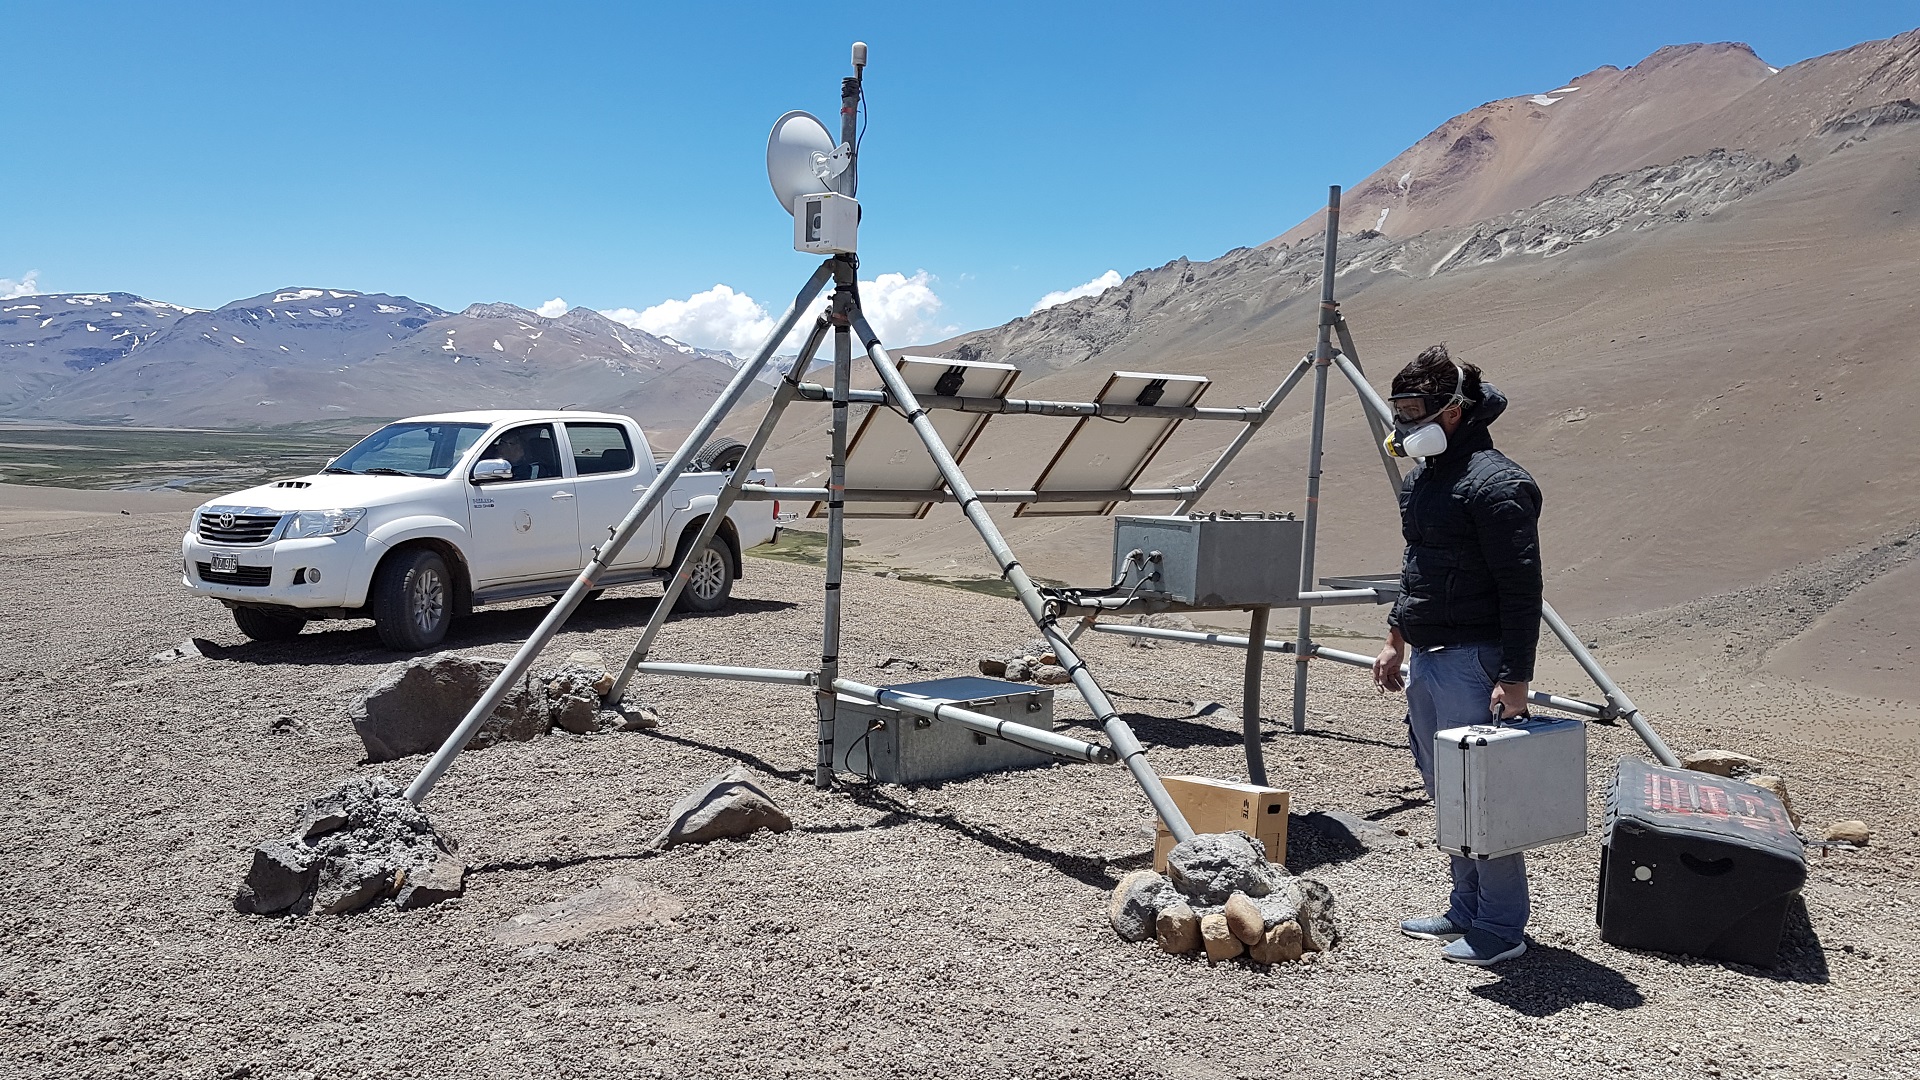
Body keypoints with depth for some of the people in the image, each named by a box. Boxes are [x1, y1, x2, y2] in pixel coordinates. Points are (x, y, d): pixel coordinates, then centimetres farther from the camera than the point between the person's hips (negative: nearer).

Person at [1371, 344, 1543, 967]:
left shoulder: (1494, 484, -16)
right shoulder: (1423, 475, 13)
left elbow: (1522, 591, -18)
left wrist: (1514, 679, -21)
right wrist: (1397, 639, 23)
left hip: (1472, 661, -10)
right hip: (1424, 659, 10)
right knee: (1446, 793, 16)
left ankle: (1501, 930, 9)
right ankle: (1467, 909, 29)